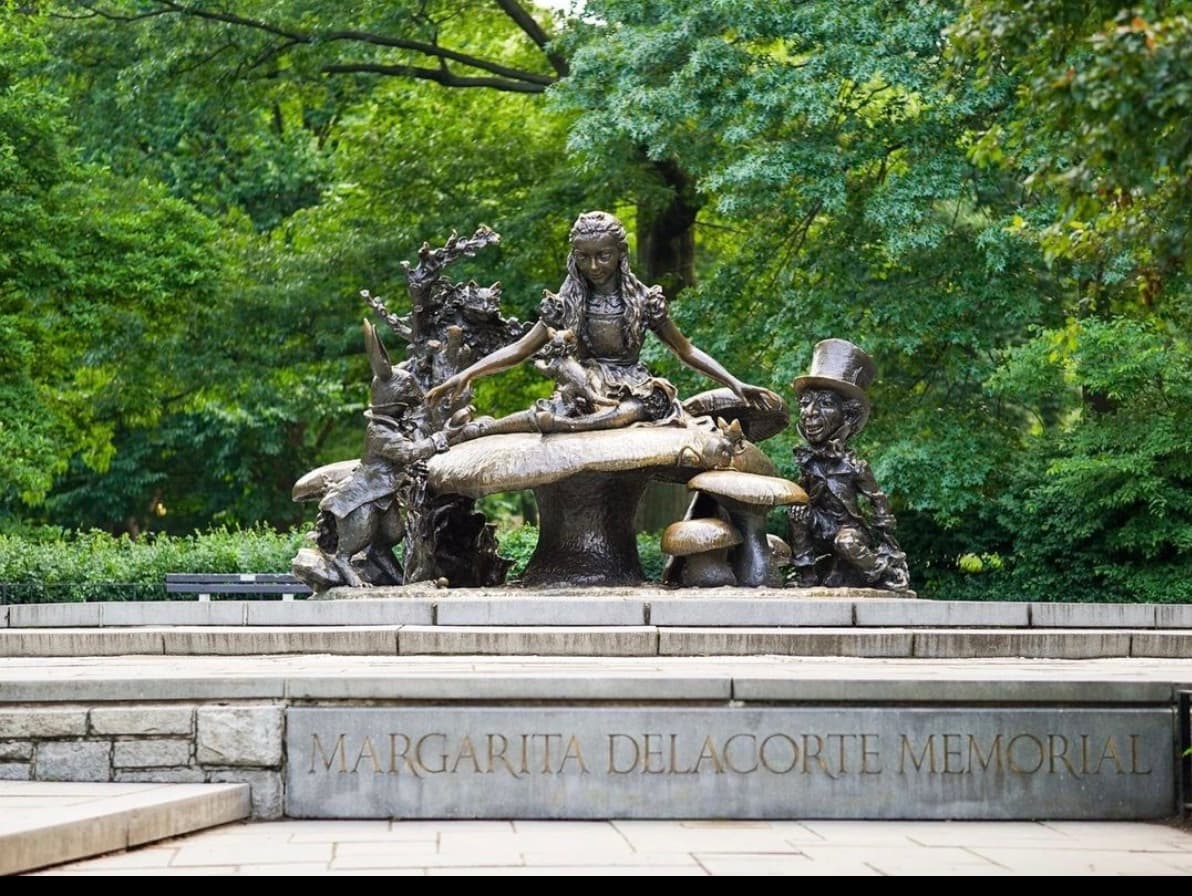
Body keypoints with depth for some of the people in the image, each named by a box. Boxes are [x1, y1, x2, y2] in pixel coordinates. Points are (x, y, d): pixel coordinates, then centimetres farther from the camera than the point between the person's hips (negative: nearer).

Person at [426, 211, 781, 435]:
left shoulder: (643, 300, 5)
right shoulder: (565, 303, 6)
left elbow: (687, 351, 11)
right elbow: (520, 349, 5)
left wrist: (736, 384, 2)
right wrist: (465, 375, -7)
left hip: (633, 390, 0)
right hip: (585, 390, 0)